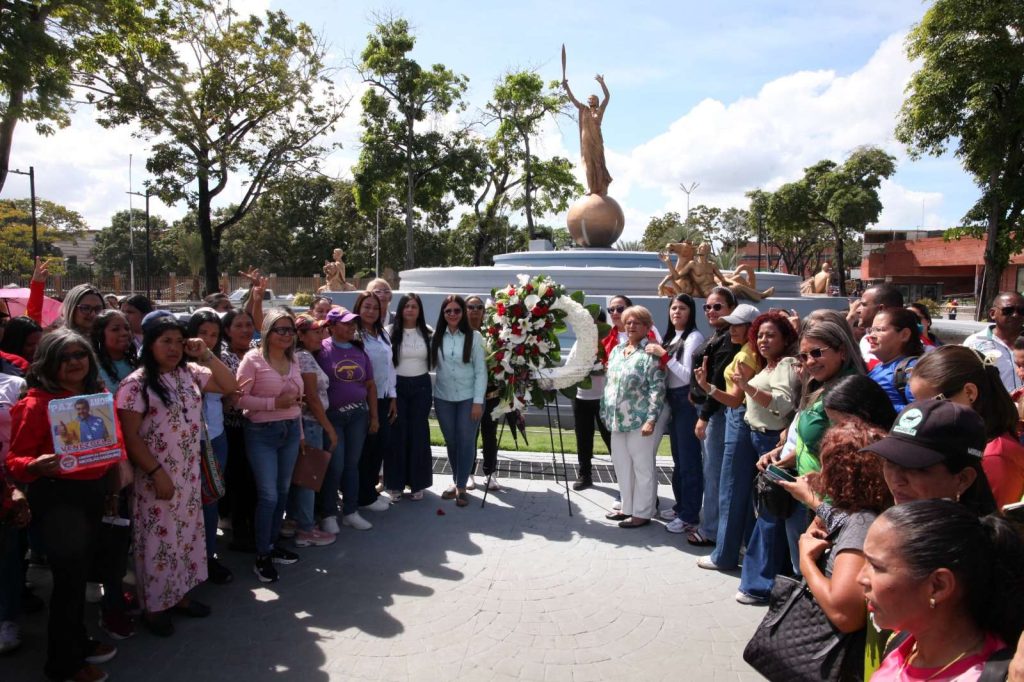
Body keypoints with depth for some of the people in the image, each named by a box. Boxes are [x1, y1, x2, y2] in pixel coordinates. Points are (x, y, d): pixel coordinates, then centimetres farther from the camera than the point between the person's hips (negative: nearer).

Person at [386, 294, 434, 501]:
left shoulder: (428, 332, 3)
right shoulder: (390, 332, -4)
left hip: (421, 386, 2)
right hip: (397, 386, -2)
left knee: (419, 433, 5)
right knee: (398, 433, 3)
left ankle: (417, 483, 16)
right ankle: (395, 483, 15)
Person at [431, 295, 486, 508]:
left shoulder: (474, 336, -5)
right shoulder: (436, 337, 2)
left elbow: (481, 370, -6)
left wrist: (478, 401, -10)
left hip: (468, 398, -2)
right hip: (443, 398, 2)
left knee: (466, 442, 2)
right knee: (451, 442, 12)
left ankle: (461, 486, 13)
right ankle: (456, 481, 27)